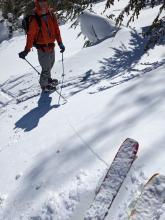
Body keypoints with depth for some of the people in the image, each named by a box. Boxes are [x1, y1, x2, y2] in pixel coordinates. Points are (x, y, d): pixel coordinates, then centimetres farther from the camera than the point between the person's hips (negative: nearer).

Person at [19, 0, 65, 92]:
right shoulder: (35, 19, -15)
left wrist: (60, 42, 2)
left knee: (51, 64, 21)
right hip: (42, 48, -6)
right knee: (46, 68, -1)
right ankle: (44, 85, 21)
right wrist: (27, 50, -20)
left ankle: (48, 79, 44)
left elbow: (56, 29, 5)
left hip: (51, 46, 6)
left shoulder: (51, 15, 1)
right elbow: (31, 35, -16)